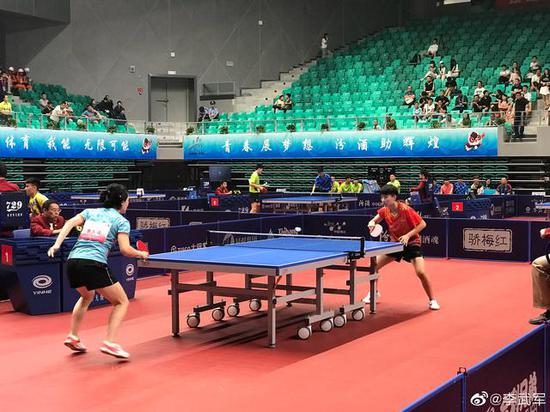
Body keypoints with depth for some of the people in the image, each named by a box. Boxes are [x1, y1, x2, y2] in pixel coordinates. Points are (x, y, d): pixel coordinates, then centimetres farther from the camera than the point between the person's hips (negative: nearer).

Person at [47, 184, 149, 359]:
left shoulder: (90, 212, 23)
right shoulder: (121, 221, 8)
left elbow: (70, 223, 7)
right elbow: (125, 250, -3)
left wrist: (57, 244, 0)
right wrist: (141, 254, 15)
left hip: (72, 261, 6)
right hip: (94, 264, -6)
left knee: (87, 296, 35)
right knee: (121, 302, 7)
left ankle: (73, 337, 29)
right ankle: (109, 343, -9)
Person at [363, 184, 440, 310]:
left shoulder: (405, 210, -26)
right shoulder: (384, 211, -10)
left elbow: (422, 224, -19)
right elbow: (375, 220, 5)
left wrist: (408, 235, -29)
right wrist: (372, 223, -19)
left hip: (412, 242, -5)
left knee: (421, 272, -22)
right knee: (374, 266, 0)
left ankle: (432, 300, 0)